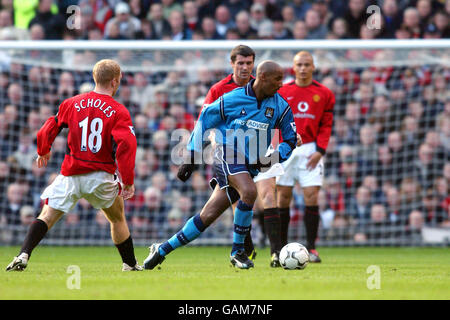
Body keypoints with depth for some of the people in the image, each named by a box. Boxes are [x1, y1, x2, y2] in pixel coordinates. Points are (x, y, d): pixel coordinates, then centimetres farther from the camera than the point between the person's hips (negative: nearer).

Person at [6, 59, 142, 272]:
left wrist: (43, 151, 32)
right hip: (101, 176, -1)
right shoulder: (119, 112, -6)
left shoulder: (72, 103, 4)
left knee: (47, 216, 0)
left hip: (71, 175, 1)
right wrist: (128, 181, -13)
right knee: (117, 218, 21)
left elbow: (47, 131, 12)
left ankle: (23, 255, -20)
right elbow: (126, 145, -17)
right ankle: (130, 265, 27)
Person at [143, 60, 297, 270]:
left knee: (207, 217, 0)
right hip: (227, 157, -4)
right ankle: (237, 251, -19)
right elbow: (204, 121, 7)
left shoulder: (280, 107, 3)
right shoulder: (231, 99, -5)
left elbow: (290, 140, 13)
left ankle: (162, 250, 12)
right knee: (249, 191, -32)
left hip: (250, 166, 4)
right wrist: (190, 159, 6)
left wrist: (273, 157, -6)